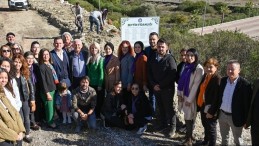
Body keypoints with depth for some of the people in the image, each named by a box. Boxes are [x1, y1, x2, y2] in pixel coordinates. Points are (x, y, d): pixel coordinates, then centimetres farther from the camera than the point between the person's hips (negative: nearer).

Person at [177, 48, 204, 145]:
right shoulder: (187, 67, 7)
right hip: (184, 95, 6)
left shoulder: (199, 69, -15)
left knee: (189, 118, 1)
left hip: (191, 97, -6)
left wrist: (189, 99, -16)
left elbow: (196, 85, -17)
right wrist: (179, 94, 3)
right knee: (187, 117, 11)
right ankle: (189, 135, 25)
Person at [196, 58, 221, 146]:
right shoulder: (204, 76, 5)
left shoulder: (217, 79, -20)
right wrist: (198, 104, 10)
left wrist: (211, 111, -22)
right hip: (202, 106, 8)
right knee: (205, 125, 25)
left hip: (210, 109, -8)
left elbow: (217, 97, -22)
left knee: (211, 128, 9)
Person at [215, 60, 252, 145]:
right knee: (224, 138, 24)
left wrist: (246, 120, -13)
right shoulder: (223, 80, -2)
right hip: (222, 114, 5)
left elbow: (247, 104, -16)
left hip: (235, 117, -5)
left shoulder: (244, 84, -20)